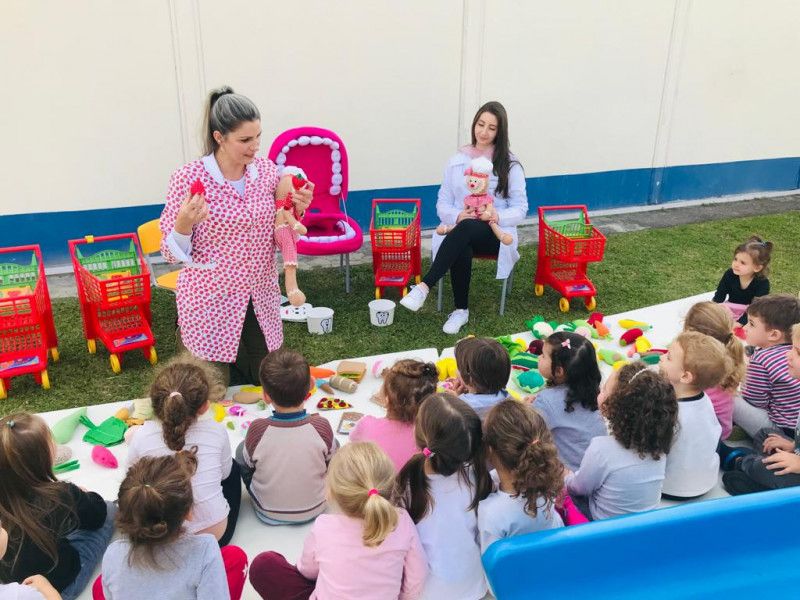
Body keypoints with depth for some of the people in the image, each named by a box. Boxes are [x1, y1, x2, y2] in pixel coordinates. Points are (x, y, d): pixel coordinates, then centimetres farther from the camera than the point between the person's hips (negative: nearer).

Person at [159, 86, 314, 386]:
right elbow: (172, 254, -9)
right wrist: (185, 223, -29)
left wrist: (297, 210, -9)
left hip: (260, 302, 4)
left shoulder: (267, 169, -1)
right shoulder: (188, 178, -14)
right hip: (210, 305, -4)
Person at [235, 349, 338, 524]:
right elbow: (332, 460, -5)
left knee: (241, 450, 16)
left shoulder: (257, 430, -28)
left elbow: (248, 462, -6)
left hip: (268, 514, 0)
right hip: (314, 510, 1)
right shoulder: (321, 426, -26)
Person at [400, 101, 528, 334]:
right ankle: (461, 310, -19)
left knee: (467, 228, -38)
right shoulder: (456, 161, 9)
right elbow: (442, 204, 8)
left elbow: (520, 209, 1)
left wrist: (497, 216, -20)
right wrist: (458, 216, -15)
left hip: (497, 233, -2)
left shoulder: (510, 164, 3)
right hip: (461, 231, 2)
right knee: (461, 251, -37)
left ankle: (424, 286, -40)